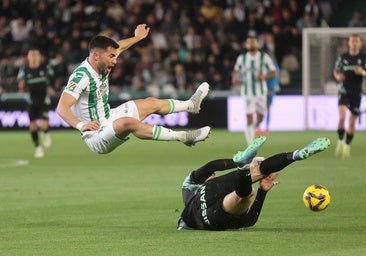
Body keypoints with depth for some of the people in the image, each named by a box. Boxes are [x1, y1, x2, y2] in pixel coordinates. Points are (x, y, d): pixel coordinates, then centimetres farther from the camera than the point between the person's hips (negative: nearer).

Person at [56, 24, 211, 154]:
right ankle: (183, 137, -34)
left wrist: (138, 37, 38)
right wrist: (81, 125, -51)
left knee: (151, 103, 19)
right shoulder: (81, 76, -26)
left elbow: (117, 47, 23)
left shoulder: (101, 65, 0)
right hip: (96, 137, -10)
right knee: (127, 122, -37)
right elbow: (62, 108, -35)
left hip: (108, 120, 10)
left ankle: (191, 105, 43)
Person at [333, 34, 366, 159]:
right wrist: (338, 76, -9)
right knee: (342, 116, -20)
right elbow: (336, 71, 14)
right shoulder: (343, 57, 3)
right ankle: (340, 141, -1)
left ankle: (347, 145, 23)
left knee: (352, 122, 5)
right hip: (344, 91, 0)